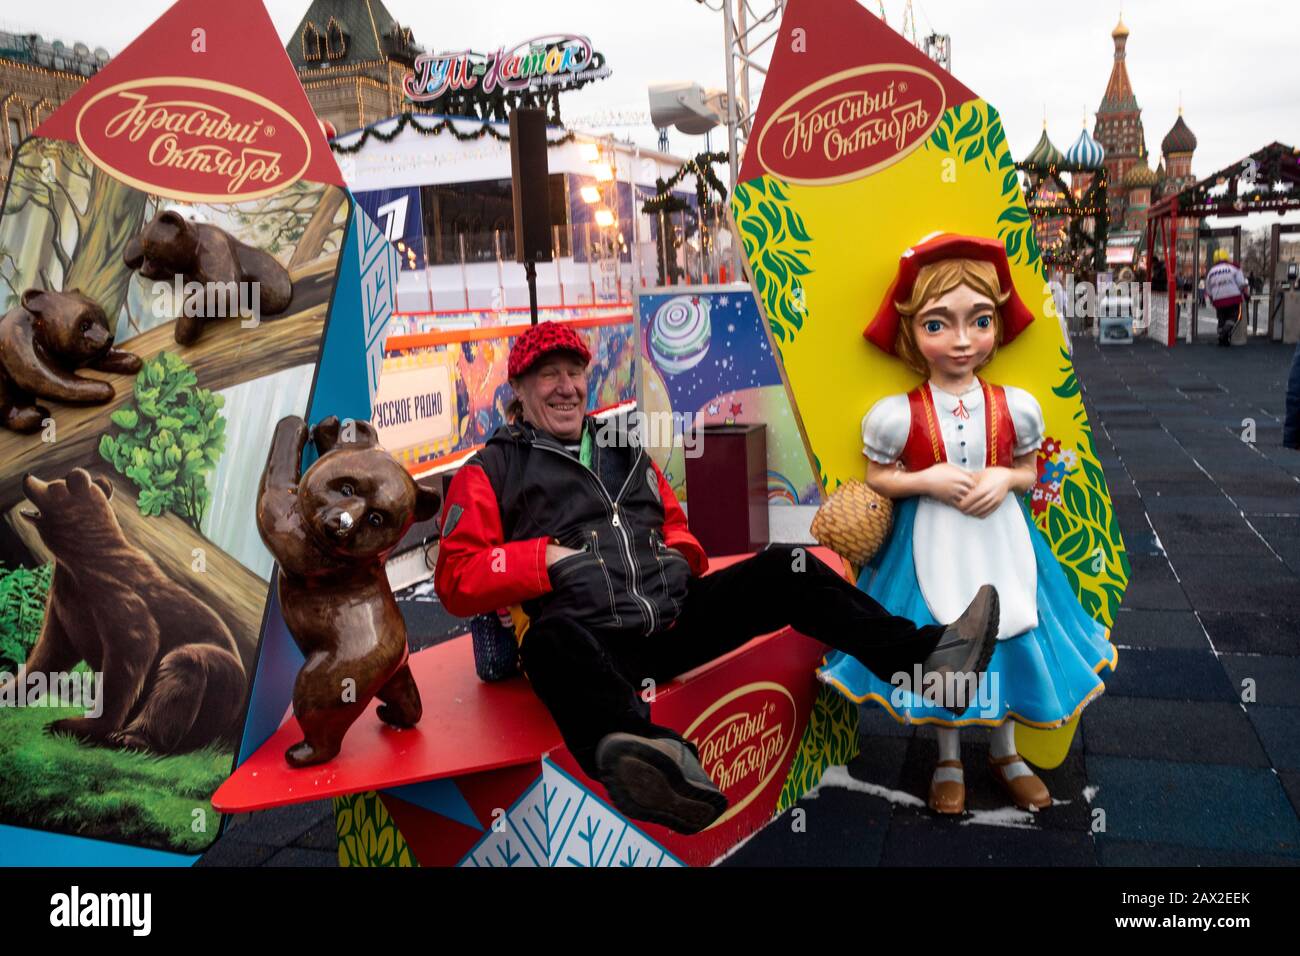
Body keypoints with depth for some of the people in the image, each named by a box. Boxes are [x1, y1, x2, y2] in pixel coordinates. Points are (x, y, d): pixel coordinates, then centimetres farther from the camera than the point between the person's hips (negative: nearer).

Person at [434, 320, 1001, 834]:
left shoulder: (623, 445, 21)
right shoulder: (493, 470, 6)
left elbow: (673, 524, 30)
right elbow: (457, 580, -1)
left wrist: (679, 557, 7)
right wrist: (549, 557, -12)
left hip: (674, 622, 6)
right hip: (594, 646, -6)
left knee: (782, 570, -5)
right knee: (552, 639, -40)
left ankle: (925, 655, -6)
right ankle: (652, 757, -69)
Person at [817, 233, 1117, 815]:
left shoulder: (1015, 407, -8)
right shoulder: (897, 414, -15)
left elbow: (1029, 471, 5)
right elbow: (876, 478, -4)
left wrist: (1004, 479, -17)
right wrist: (928, 480, -20)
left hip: (999, 540, 2)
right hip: (931, 544, -2)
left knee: (1007, 635, 13)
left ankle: (1004, 752, 38)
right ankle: (949, 759, 33)